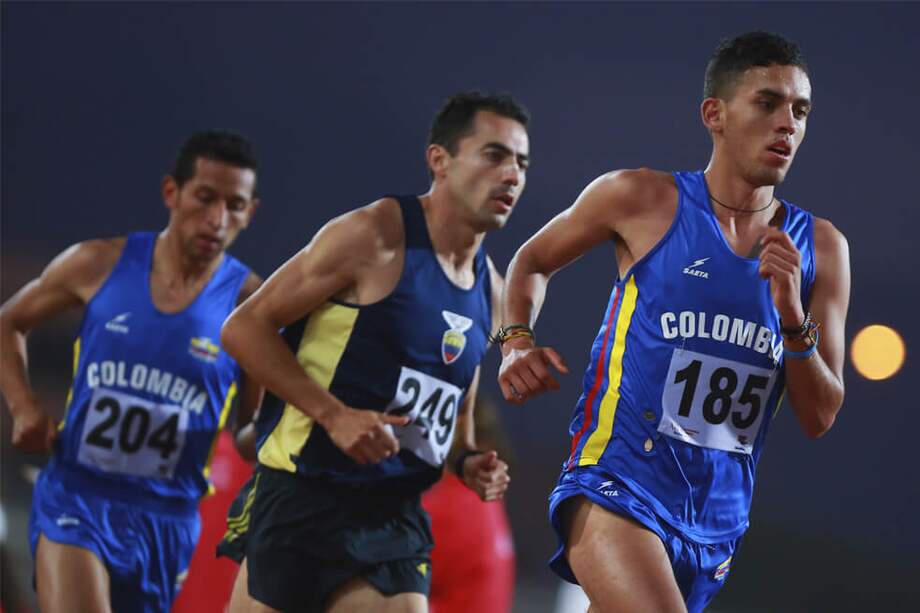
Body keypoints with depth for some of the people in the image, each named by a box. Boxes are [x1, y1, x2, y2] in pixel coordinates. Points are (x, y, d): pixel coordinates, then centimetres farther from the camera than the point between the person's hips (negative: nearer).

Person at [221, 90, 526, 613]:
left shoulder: (490, 290, 13)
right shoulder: (375, 236, -9)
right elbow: (245, 328, -10)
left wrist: (470, 461, 6)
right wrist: (335, 416, -18)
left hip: (396, 512, 7)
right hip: (304, 498, -6)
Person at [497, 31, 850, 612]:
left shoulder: (821, 248, 6)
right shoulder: (643, 200, -3)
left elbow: (820, 418, 5)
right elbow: (532, 261, 15)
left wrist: (793, 320, -11)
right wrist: (518, 342, -3)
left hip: (718, 518, 5)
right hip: (619, 486, -5)